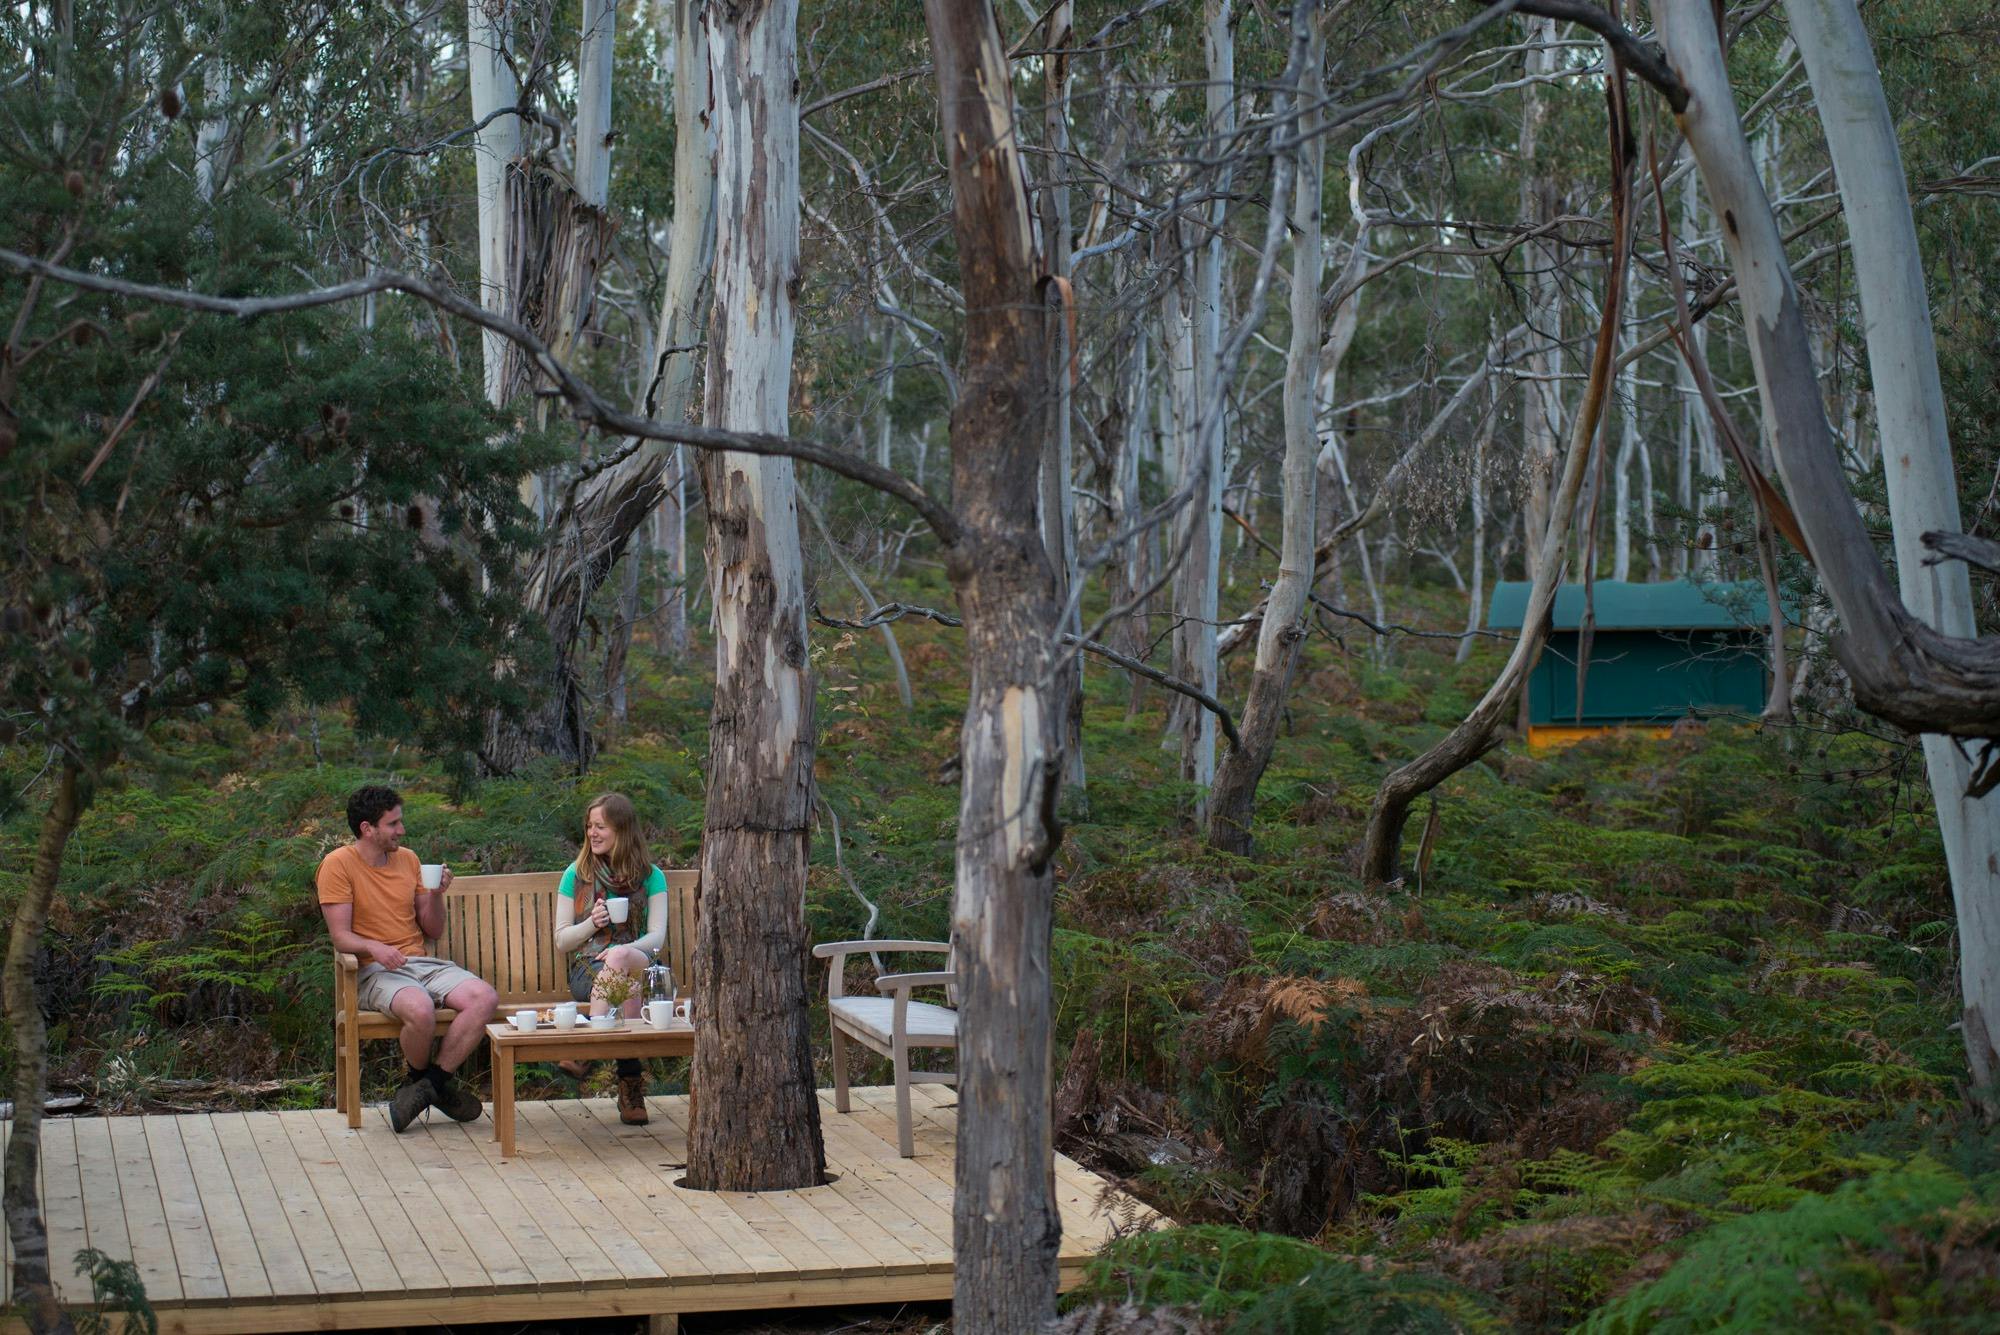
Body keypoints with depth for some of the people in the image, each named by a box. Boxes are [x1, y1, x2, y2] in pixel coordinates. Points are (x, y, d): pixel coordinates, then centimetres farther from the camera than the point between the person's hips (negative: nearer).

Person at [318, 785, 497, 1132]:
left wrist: (436, 894, -1)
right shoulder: (338, 865, -2)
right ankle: (419, 1076, -4)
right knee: (420, 1009, -37)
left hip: (422, 962, 6)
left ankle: (433, 1080, -12)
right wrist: (374, 947, -28)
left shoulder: (408, 859, 14)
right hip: (376, 971, -6)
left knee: (485, 998, -21)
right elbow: (341, 936, -9)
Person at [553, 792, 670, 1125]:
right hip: (587, 969, 0)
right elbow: (561, 940, 11)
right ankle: (631, 1084, -44)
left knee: (620, 957, -40)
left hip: (640, 967, 0)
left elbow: (657, 936, 1)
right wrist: (591, 923, -10)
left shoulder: (650, 876, 11)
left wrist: (623, 951, -20)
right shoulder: (576, 874, 12)